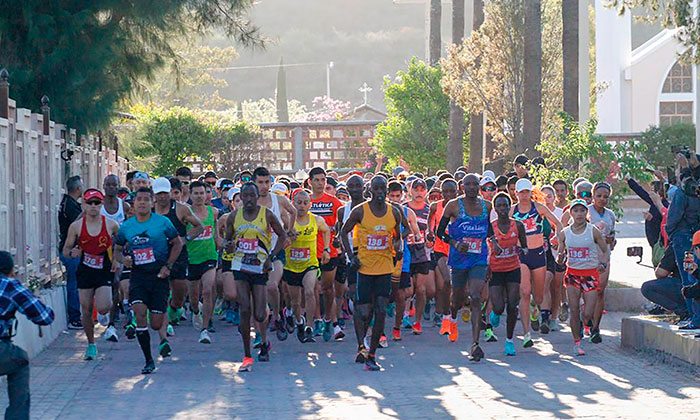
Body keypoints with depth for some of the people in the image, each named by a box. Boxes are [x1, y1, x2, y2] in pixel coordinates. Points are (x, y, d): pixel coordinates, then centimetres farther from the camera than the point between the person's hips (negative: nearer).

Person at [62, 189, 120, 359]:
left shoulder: (110, 224, -4)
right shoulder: (76, 226, -3)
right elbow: (65, 250, 4)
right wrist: (72, 252, -18)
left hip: (105, 271, -1)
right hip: (85, 271, 1)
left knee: (103, 307, -19)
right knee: (86, 311, 4)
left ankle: (104, 316, 19)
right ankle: (91, 344, 24)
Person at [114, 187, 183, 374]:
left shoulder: (163, 222, -1)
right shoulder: (126, 226, 5)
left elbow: (177, 243, 8)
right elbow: (117, 249, 17)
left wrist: (168, 266, -3)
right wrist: (123, 259, -5)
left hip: (159, 276, -1)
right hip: (138, 276, 1)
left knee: (156, 324, -4)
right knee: (140, 314, -18)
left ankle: (163, 336, 37)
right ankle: (149, 361, -6)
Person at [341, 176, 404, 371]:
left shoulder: (394, 212, 4)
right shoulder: (360, 211, -5)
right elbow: (344, 232, 6)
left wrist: (399, 248, -4)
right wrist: (351, 256, -3)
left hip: (385, 268, 2)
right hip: (364, 267, -2)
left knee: (381, 312, -3)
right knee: (363, 312, -6)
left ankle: (371, 355, 3)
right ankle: (361, 346, 10)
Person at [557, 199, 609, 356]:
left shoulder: (594, 231, -4)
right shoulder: (565, 233, 2)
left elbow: (605, 250, 5)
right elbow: (560, 257, 8)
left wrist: (603, 264, -13)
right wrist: (561, 258, -15)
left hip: (591, 274, -1)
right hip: (572, 273, 2)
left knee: (587, 314, -6)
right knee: (574, 311, -7)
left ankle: (582, 324, 31)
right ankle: (577, 343, 7)